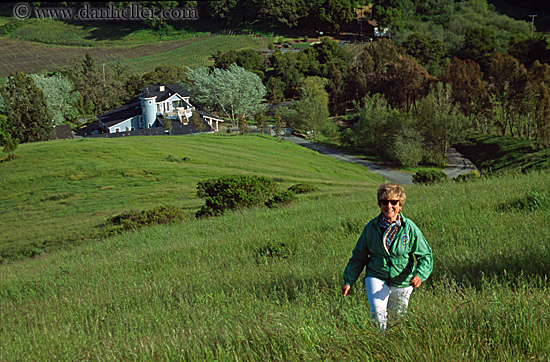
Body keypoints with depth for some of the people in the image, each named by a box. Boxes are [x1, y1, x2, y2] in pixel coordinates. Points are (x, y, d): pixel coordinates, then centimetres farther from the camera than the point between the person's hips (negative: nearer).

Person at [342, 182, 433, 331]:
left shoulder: (410, 228, -11)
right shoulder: (371, 227, -6)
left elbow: (425, 256, -6)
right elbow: (359, 256, 6)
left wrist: (419, 275, -25)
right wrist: (348, 281, 8)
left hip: (402, 282, 0)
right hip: (376, 277, 0)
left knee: (397, 316, 13)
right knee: (378, 312, -22)